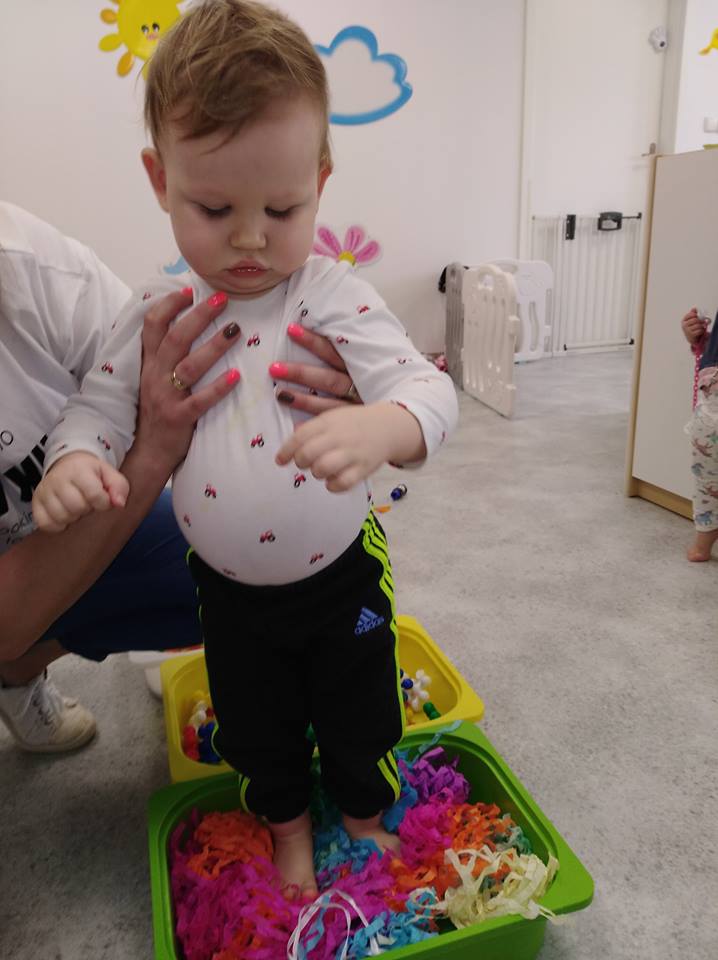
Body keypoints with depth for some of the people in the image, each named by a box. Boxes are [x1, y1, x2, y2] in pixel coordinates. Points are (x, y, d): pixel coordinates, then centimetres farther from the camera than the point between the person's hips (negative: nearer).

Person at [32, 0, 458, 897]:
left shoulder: (334, 295, -18)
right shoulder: (156, 312, -8)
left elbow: (427, 389, -28)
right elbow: (100, 403, 0)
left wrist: (378, 427, -51)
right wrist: (72, 458, -23)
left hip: (341, 574, -2)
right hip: (230, 587, 3)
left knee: (359, 710, 20)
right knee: (254, 725, 23)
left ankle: (366, 813, 52)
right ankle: (288, 825, 53)